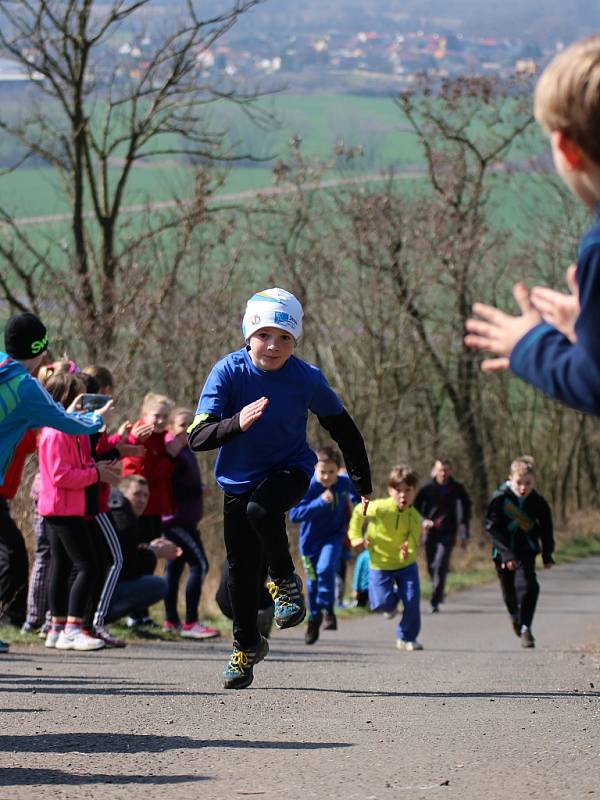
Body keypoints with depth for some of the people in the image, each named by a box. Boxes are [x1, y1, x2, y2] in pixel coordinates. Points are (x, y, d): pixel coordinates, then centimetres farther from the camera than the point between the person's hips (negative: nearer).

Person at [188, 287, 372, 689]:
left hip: (289, 471, -2)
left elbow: (343, 429, -1)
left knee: (261, 509, -34)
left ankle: (285, 581, -7)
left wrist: (363, 485, 4)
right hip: (239, 478, 2)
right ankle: (247, 645, 27)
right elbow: (197, 437, -24)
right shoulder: (229, 371, -18)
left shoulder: (307, 379, -16)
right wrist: (236, 424, -44)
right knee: (241, 566, 5)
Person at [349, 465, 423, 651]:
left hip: (406, 564, 1)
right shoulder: (379, 508, -21)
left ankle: (407, 638, 14)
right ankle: (391, 604, 31)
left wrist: (408, 551, -39)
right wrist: (355, 537, -3)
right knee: (382, 603, -10)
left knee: (412, 600, -9)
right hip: (380, 564, -1)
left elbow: (413, 544, -16)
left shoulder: (414, 517, -15)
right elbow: (358, 513, -1)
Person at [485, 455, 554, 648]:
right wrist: (507, 553, -23)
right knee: (508, 592, 13)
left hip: (526, 551, 0)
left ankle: (525, 627, -8)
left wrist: (547, 555, 10)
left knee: (527, 586, -19)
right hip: (503, 552, 0)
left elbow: (546, 529, 7)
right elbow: (492, 528, -15)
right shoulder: (500, 498, -14)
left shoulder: (538, 502, -7)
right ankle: (516, 616, 45)